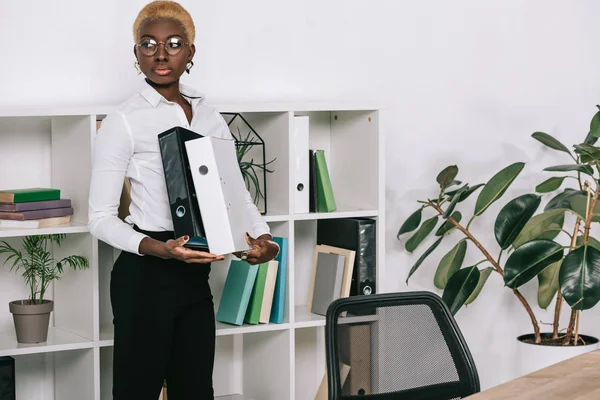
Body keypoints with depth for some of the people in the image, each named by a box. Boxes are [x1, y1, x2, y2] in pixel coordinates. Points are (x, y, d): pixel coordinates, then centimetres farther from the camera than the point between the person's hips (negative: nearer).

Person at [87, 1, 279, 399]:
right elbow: (101, 217, -11)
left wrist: (262, 235, -6)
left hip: (195, 274, 6)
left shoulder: (210, 115, 10)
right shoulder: (123, 122, -9)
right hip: (145, 275, -6)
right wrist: (157, 248, -27)